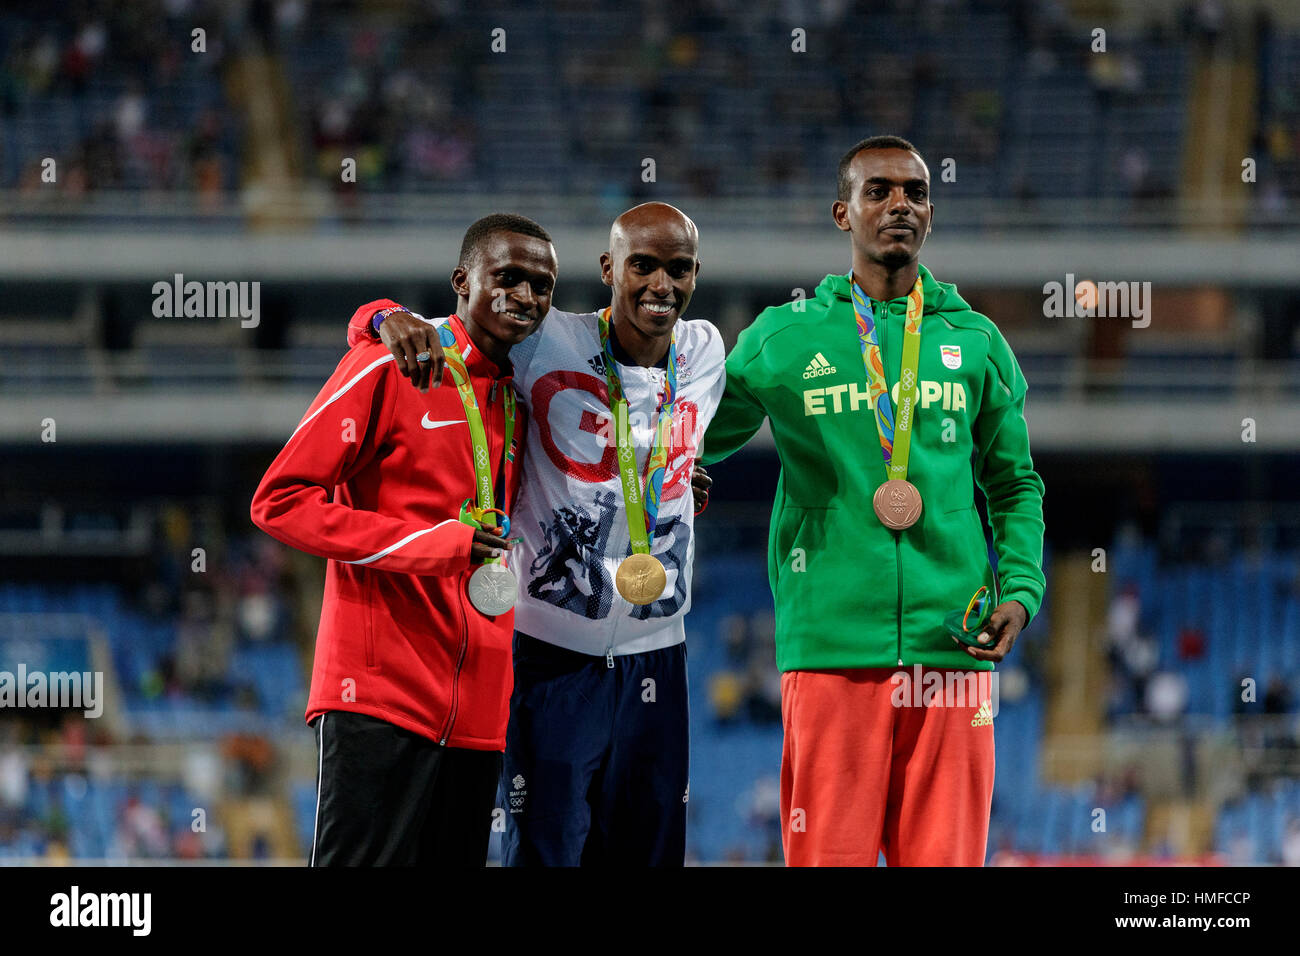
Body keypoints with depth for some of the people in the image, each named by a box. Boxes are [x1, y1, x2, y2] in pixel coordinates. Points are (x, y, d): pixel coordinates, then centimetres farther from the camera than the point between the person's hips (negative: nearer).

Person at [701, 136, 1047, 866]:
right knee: (828, 854, -4)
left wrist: (1021, 590, 2)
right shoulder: (784, 339, 8)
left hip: (950, 643, 1)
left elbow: (1015, 484, 18)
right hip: (830, 642, -1)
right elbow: (703, 442, 16)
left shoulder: (975, 342, 13)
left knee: (944, 854, 0)